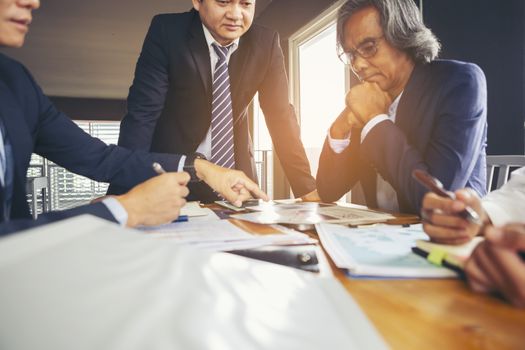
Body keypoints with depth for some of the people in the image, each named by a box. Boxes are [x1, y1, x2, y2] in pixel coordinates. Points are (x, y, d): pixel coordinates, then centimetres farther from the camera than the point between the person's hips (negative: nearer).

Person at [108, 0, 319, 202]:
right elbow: (142, 112, -18)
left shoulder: (265, 43, -7)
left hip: (236, 175, 3)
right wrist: (121, 196, -24)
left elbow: (281, 116, -6)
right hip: (172, 171, -2)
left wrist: (307, 189, -14)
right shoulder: (168, 31, -14)